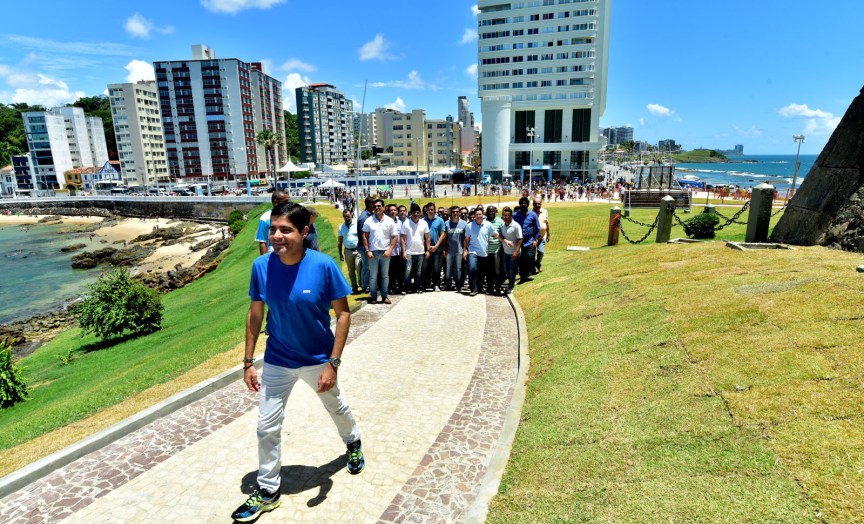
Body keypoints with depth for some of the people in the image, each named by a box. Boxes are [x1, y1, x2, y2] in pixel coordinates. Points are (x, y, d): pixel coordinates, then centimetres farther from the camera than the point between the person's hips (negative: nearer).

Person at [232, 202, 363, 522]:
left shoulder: (324, 266, -25)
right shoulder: (261, 266, -16)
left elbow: (343, 314, -17)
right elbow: (255, 314, -3)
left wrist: (333, 363, -20)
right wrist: (248, 362, -1)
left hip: (318, 359, -1)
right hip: (277, 361, 2)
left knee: (337, 407, 24)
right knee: (267, 427, 8)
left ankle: (353, 444, 56)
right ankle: (268, 491, 33)